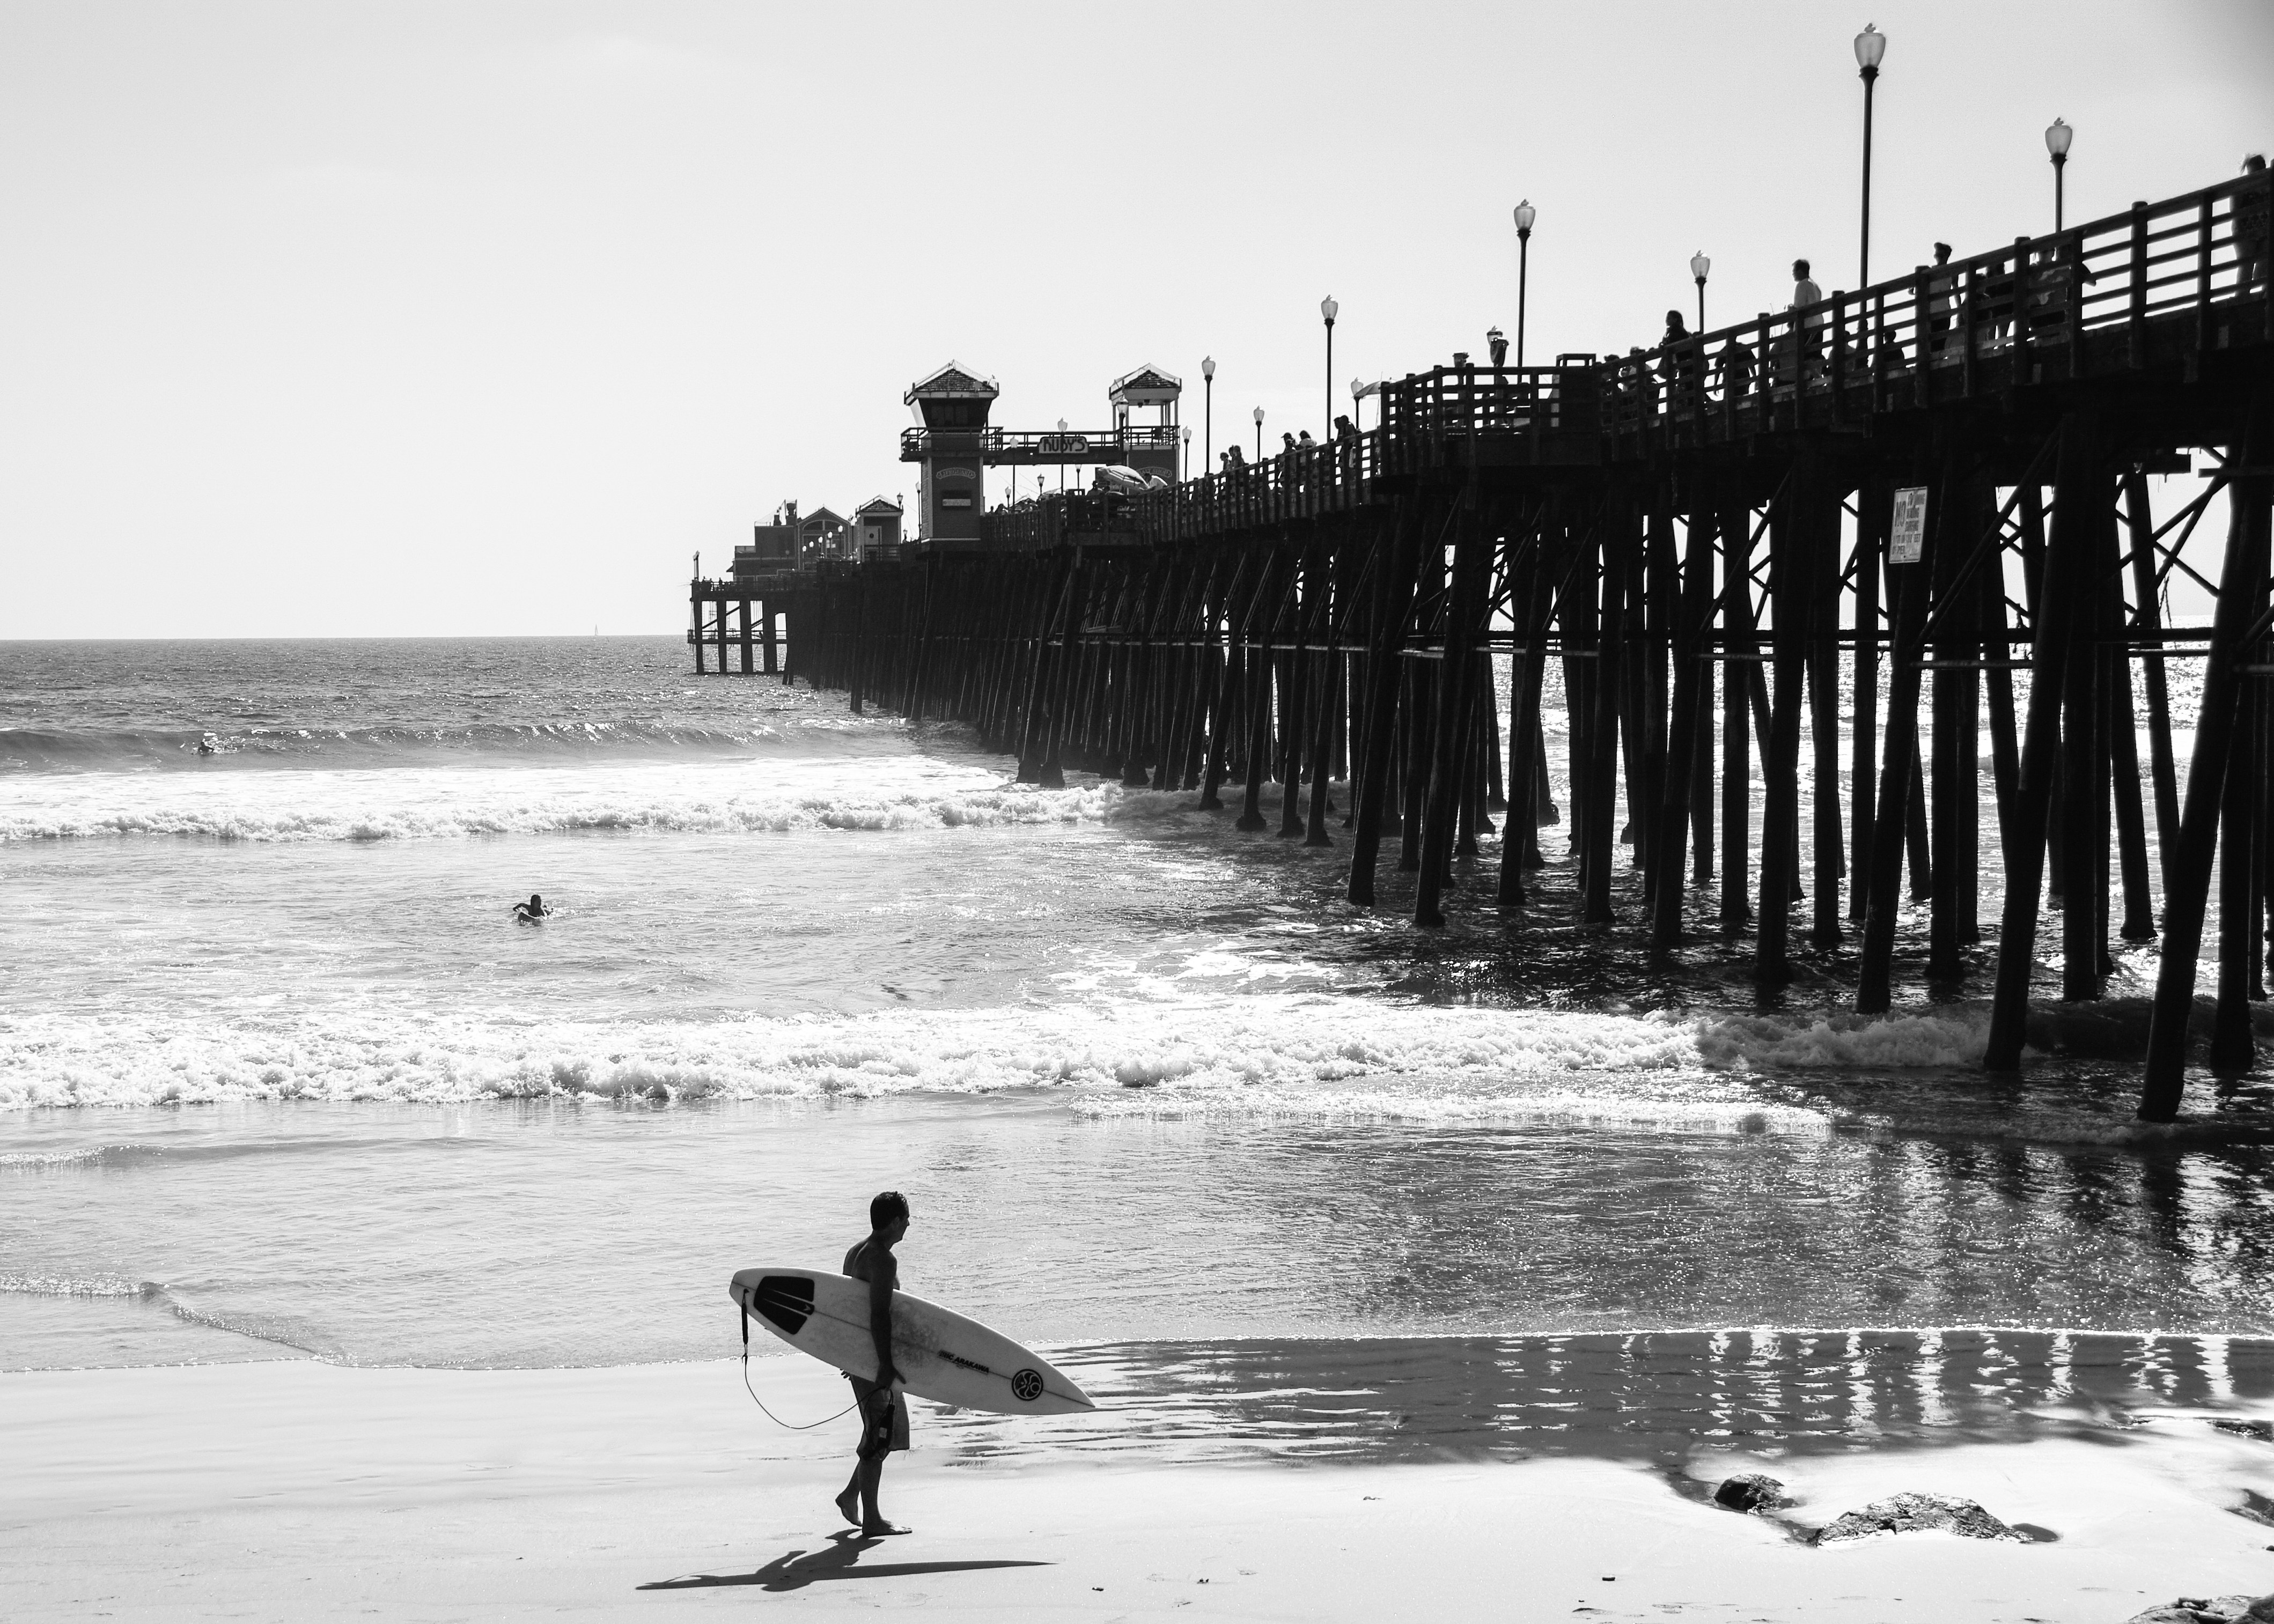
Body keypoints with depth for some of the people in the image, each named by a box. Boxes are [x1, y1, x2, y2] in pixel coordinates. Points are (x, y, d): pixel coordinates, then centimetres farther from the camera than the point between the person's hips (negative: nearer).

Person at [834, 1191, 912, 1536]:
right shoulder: (883, 1260, -17)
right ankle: (871, 1519, -2)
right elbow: (879, 1314, -24)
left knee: (890, 1431, 19)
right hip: (874, 1356, -10)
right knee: (879, 1437, -5)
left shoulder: (856, 1254, 14)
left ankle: (851, 1495, 25)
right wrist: (885, 1364, -25)